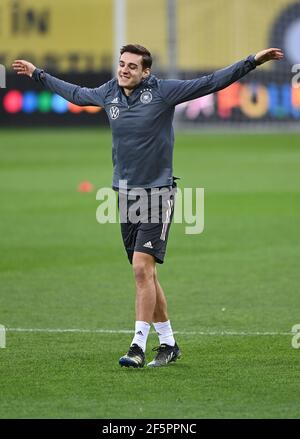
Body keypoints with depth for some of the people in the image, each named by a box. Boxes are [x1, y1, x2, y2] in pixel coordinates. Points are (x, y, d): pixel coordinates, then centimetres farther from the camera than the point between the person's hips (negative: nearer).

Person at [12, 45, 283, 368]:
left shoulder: (162, 92, -9)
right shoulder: (109, 93, 6)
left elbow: (212, 83, -11)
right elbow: (75, 93, 26)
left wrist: (253, 61, -19)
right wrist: (37, 74, 35)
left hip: (157, 194, -6)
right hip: (126, 194, 6)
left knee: (142, 268, -16)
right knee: (145, 275, 10)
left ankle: (138, 346, -16)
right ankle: (168, 343, 21)